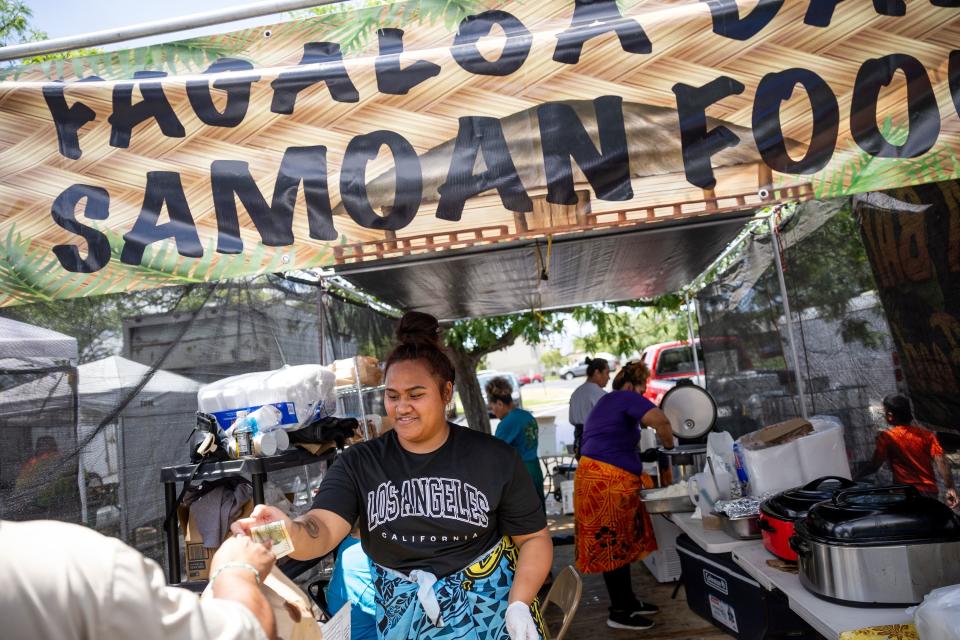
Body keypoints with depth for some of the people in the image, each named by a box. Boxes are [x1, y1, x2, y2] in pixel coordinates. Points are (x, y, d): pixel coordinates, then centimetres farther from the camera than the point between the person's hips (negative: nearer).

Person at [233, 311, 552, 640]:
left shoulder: (495, 459, -7)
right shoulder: (358, 463, -5)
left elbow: (534, 539, 0)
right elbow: (323, 529, -20)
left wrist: (519, 606, -15)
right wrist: (288, 531, -42)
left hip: (489, 607, -1)